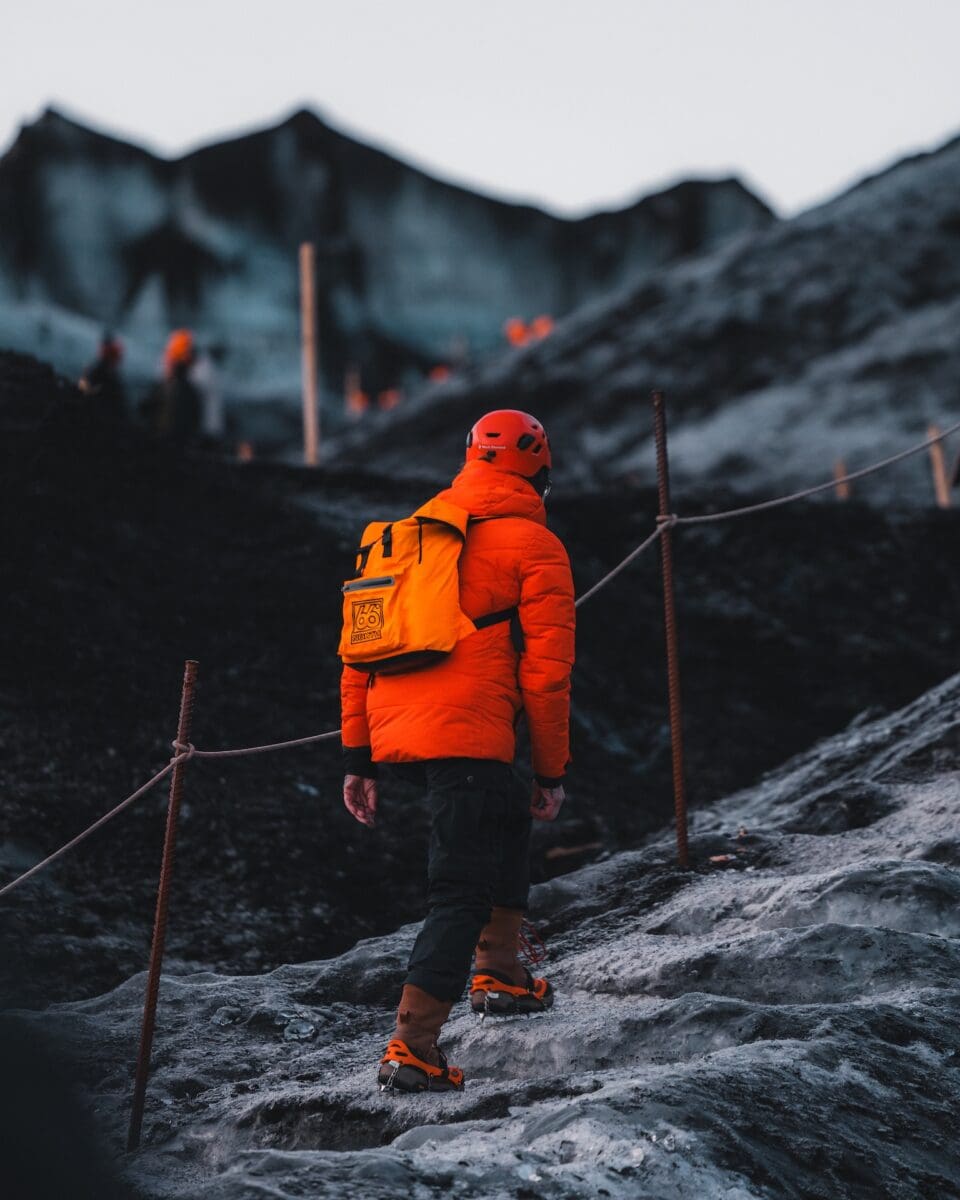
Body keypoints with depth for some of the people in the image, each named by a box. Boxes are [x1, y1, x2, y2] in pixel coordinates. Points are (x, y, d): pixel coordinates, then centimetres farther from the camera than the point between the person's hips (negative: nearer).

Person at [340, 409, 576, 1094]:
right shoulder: (535, 547, 1)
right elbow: (546, 672, -4)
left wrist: (357, 760, 20)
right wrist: (551, 772, 4)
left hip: (392, 731, 7)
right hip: (468, 737, -7)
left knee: (508, 822, 30)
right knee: (462, 892, -4)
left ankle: (499, 974, 32)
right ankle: (413, 1050, -12)